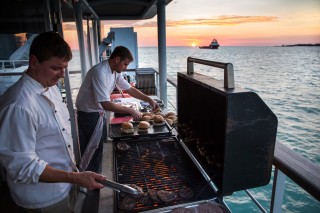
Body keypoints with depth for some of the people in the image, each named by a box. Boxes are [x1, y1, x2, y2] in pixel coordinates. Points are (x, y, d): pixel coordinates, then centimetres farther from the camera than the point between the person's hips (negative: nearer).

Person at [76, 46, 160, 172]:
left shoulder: (115, 72, 1)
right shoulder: (100, 72, -28)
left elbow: (129, 89, 9)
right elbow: (106, 105, -32)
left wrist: (149, 100, 1)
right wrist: (130, 111, -27)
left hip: (100, 113, 9)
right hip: (89, 115, -9)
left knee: (98, 149, 18)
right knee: (90, 152, 4)